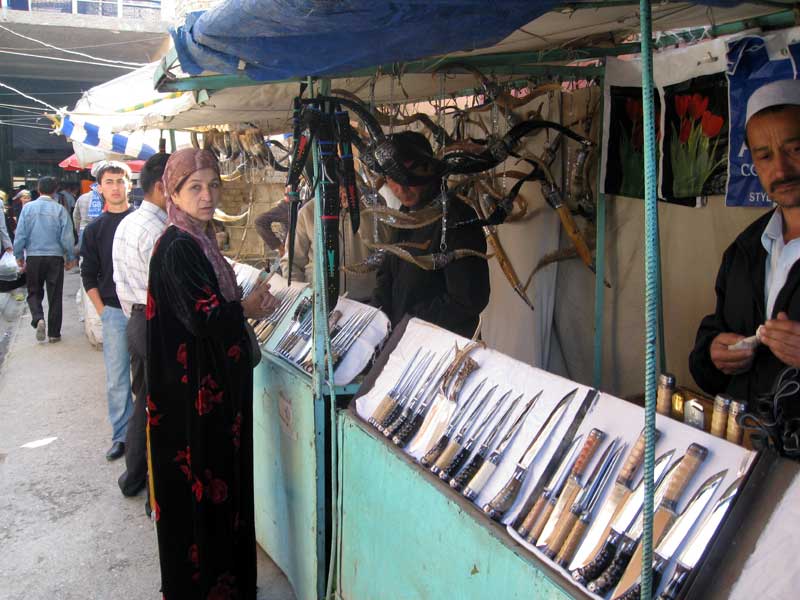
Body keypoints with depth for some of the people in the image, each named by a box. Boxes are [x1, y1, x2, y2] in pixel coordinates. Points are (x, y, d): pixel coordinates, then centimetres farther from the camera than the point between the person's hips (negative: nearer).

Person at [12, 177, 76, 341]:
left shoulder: (27, 207, -3)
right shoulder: (59, 209, -7)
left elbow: (20, 234, -2)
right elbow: (66, 237, -6)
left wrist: (19, 256, 9)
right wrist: (70, 258, 5)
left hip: (33, 257, 1)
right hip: (55, 257, -1)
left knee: (34, 292, 15)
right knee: (55, 296, 9)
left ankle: (38, 319, -12)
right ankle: (54, 333, 13)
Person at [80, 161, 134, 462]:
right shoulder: (94, 230, 6)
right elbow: (89, 276, 9)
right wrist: (103, 312, 0)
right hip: (114, 312, 1)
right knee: (117, 380, 6)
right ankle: (122, 435, 18)